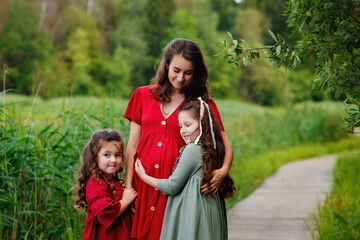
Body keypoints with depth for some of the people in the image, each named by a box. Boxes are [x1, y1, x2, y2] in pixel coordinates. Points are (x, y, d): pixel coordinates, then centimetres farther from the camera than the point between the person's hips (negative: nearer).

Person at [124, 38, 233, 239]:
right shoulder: (143, 95, 9)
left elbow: (225, 142, -4)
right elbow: (133, 144, 9)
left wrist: (224, 170, -24)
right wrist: (128, 186, 3)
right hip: (144, 183, 2)